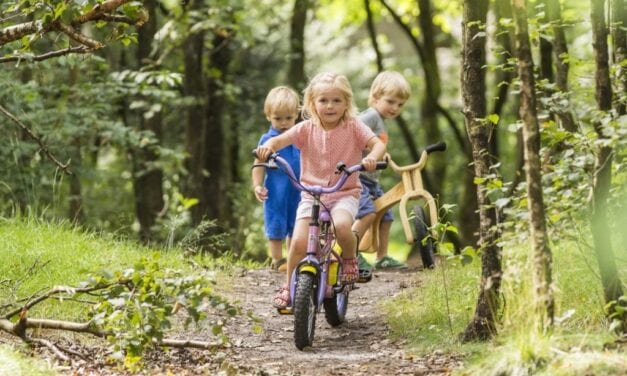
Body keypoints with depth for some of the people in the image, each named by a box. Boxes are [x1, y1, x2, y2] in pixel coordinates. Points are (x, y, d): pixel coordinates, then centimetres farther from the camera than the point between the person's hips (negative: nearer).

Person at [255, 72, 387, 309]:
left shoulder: (353, 127, -2)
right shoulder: (307, 129, 0)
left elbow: (378, 144, -13)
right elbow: (279, 139, -9)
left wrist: (372, 157, -36)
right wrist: (268, 147, -33)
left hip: (345, 194, -2)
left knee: (341, 225, -34)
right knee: (299, 241, -15)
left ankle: (350, 260, -2)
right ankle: (288, 287, 8)